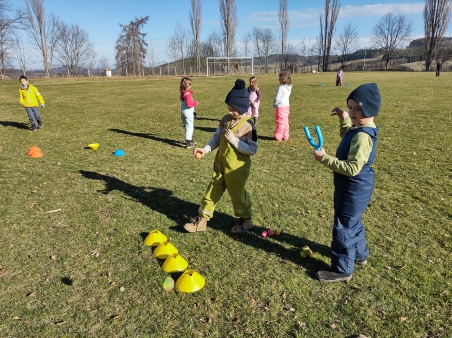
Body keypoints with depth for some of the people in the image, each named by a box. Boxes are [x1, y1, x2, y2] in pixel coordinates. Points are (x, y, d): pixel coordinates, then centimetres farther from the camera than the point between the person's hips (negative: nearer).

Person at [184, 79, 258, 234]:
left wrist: (234, 140, -25)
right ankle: (202, 219, 24)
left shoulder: (248, 126, -18)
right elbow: (216, 138, 9)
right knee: (212, 190, 12)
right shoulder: (225, 119, 1)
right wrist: (205, 149, -6)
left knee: (237, 193, 9)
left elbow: (252, 150, -19)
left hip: (237, 168, -6)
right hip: (220, 163, 7)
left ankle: (245, 220, 32)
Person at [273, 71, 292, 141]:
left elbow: (277, 98, -16)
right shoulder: (289, 88, 6)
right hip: (287, 106, 8)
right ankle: (285, 136, 20)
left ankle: (278, 136, 5)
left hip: (280, 107, -8)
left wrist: (274, 104, 2)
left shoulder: (281, 88, -18)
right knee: (285, 122, 13)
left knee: (280, 122, -2)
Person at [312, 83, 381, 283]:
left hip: (353, 190, -11)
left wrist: (325, 159, -31)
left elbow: (352, 168, -33)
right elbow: (347, 136, 27)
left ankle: (342, 270, 18)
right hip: (353, 187, 11)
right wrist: (344, 119, 14)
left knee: (343, 228, 2)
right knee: (353, 223, 27)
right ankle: (359, 254, 47)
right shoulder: (359, 129, 3)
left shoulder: (363, 136, -28)